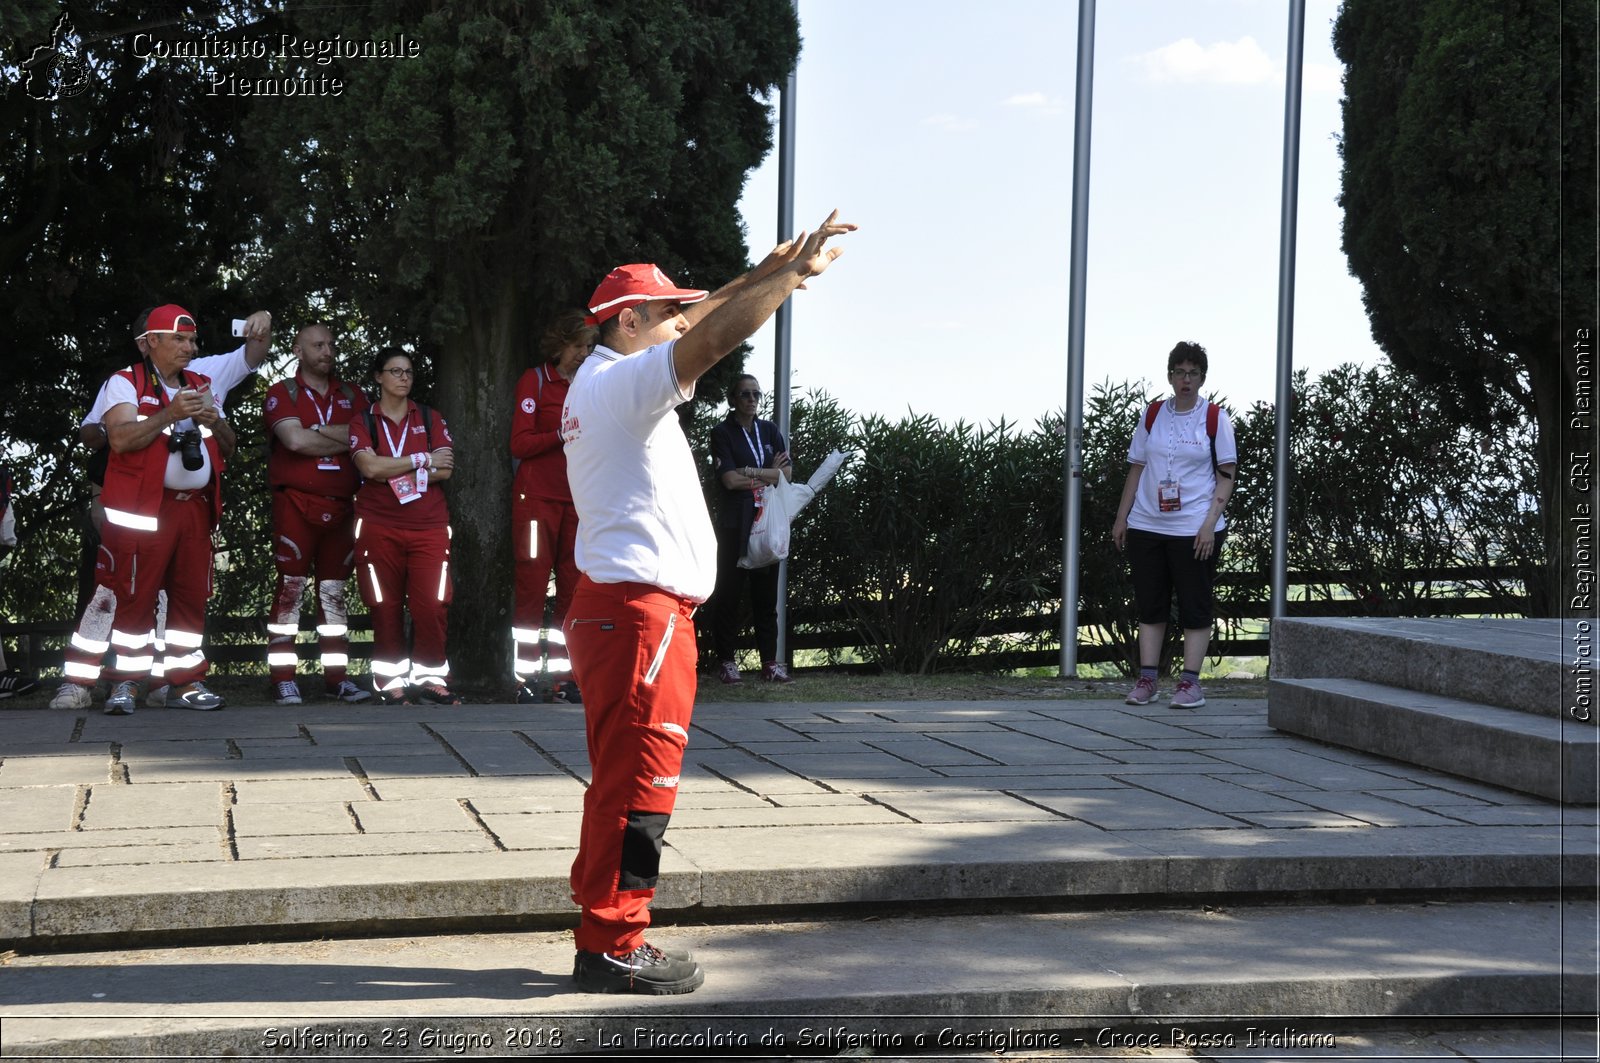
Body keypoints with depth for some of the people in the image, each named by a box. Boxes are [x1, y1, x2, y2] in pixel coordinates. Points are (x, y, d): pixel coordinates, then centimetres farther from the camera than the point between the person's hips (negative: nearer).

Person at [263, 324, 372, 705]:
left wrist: (318, 431, -10)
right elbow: (295, 440, -14)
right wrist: (345, 440, -4)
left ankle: (336, 677, 10)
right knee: (290, 589, -6)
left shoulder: (351, 396, 16)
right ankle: (283, 680, -4)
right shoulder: (282, 393, 3)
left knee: (334, 593, 7)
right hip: (296, 503, -4)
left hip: (340, 508, 4)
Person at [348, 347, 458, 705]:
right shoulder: (363, 422, 8)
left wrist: (392, 472, -7)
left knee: (432, 605, -7)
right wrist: (423, 460, -6)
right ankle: (391, 682, 7)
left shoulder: (430, 418, 13)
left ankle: (430, 677, 3)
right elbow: (370, 467, -10)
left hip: (429, 526, 1)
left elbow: (445, 470, 0)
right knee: (386, 607, 0)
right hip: (378, 526, -1)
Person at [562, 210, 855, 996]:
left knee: (623, 779, 14)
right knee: (638, 780, -7)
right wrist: (792, 274, -21)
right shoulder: (623, 383, -12)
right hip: (641, 612, -11)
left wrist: (765, 275, 16)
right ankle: (612, 948, -3)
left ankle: (606, 934, 19)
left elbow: (698, 324, 23)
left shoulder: (601, 384, 17)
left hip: (612, 607, 11)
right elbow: (713, 340, -24)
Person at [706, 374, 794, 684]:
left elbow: (787, 473, 3)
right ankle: (726, 660, 1)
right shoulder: (723, 432, 0)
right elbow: (729, 479, -11)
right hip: (735, 522, -4)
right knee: (730, 590, -3)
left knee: (766, 591, 3)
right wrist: (770, 473, -2)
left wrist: (749, 472, -7)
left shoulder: (769, 430, 14)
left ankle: (770, 661, 5)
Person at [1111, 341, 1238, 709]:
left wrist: (1210, 523, -11)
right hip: (1147, 526, 3)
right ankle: (1146, 679, 10)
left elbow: (1226, 476, -2)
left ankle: (1190, 681, 5)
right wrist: (1121, 518, 9)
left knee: (1194, 606, 0)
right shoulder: (1152, 415, 9)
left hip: (1194, 529, -3)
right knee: (1149, 604, 6)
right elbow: (1136, 469, 14)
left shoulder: (1215, 418, 0)